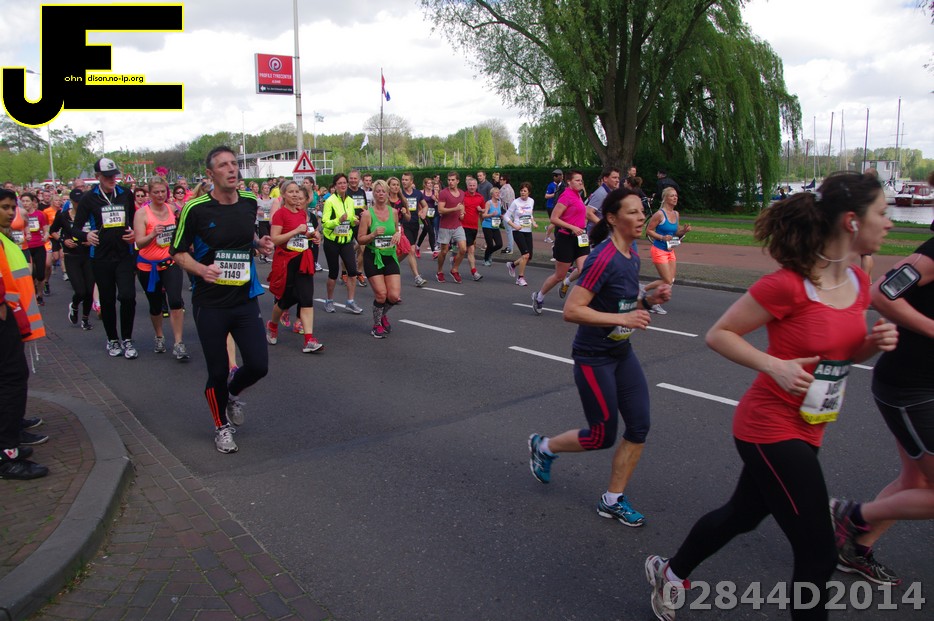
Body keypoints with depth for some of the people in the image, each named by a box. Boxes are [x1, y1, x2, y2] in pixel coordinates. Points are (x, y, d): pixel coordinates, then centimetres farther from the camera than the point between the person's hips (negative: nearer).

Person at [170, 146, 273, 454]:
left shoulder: (249, 201, 3)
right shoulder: (196, 208, -10)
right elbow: (178, 251, -2)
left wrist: (259, 243, 0)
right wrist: (200, 269, -21)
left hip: (246, 299, 3)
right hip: (209, 303, -3)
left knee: (258, 365, -2)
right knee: (218, 371, 5)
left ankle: (233, 393, 34)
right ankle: (222, 426, 31)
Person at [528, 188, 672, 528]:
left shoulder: (631, 254, 5)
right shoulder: (604, 258, -22)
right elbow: (571, 310, -27)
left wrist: (649, 298, 0)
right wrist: (623, 318, -29)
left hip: (622, 352, 8)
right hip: (594, 357, -8)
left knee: (639, 427, 5)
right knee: (603, 436, 2)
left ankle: (612, 500, 21)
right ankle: (543, 446, 29)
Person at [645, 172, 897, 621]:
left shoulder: (858, 283, 3)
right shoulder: (788, 285, -22)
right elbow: (718, 335, -14)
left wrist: (874, 343, -4)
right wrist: (775, 366, -26)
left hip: (807, 430, 9)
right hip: (771, 428, -9)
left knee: (743, 515, 24)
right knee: (819, 554, -2)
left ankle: (669, 572, 47)